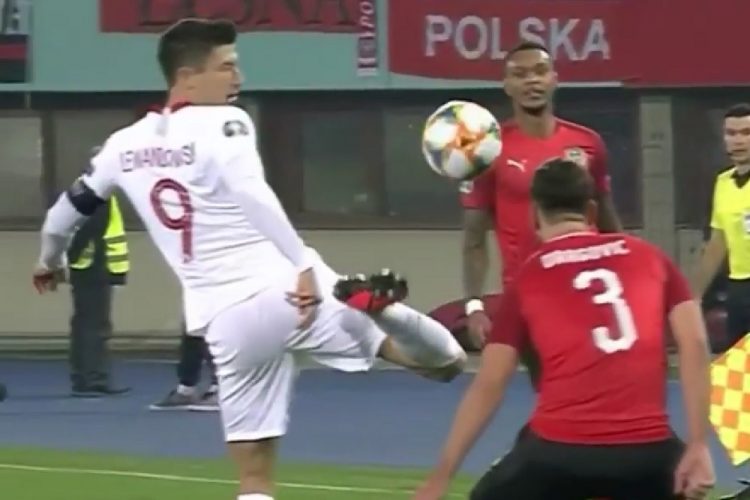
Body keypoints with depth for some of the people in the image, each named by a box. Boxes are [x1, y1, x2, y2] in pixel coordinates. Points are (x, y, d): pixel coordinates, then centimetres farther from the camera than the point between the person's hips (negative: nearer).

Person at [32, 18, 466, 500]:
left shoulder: (125, 144, 14)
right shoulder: (223, 124, -4)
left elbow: (70, 207, 30)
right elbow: (253, 198, -24)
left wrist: (48, 260, 50)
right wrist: (305, 267, -29)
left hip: (228, 321, 6)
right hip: (288, 292, -6)